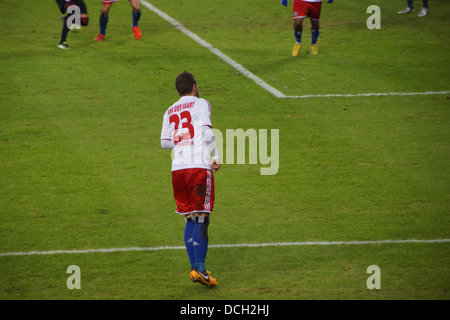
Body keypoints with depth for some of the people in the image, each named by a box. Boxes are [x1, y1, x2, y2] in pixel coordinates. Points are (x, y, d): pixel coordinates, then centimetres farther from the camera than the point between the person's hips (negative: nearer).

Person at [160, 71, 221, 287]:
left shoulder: (170, 111, 18)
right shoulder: (200, 104, 4)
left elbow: (165, 142, 12)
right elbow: (206, 131, -8)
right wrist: (216, 156, -3)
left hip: (178, 168, 5)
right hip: (199, 166, -5)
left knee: (190, 219, 13)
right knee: (201, 218, -6)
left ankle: (194, 267, 10)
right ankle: (200, 268, -13)